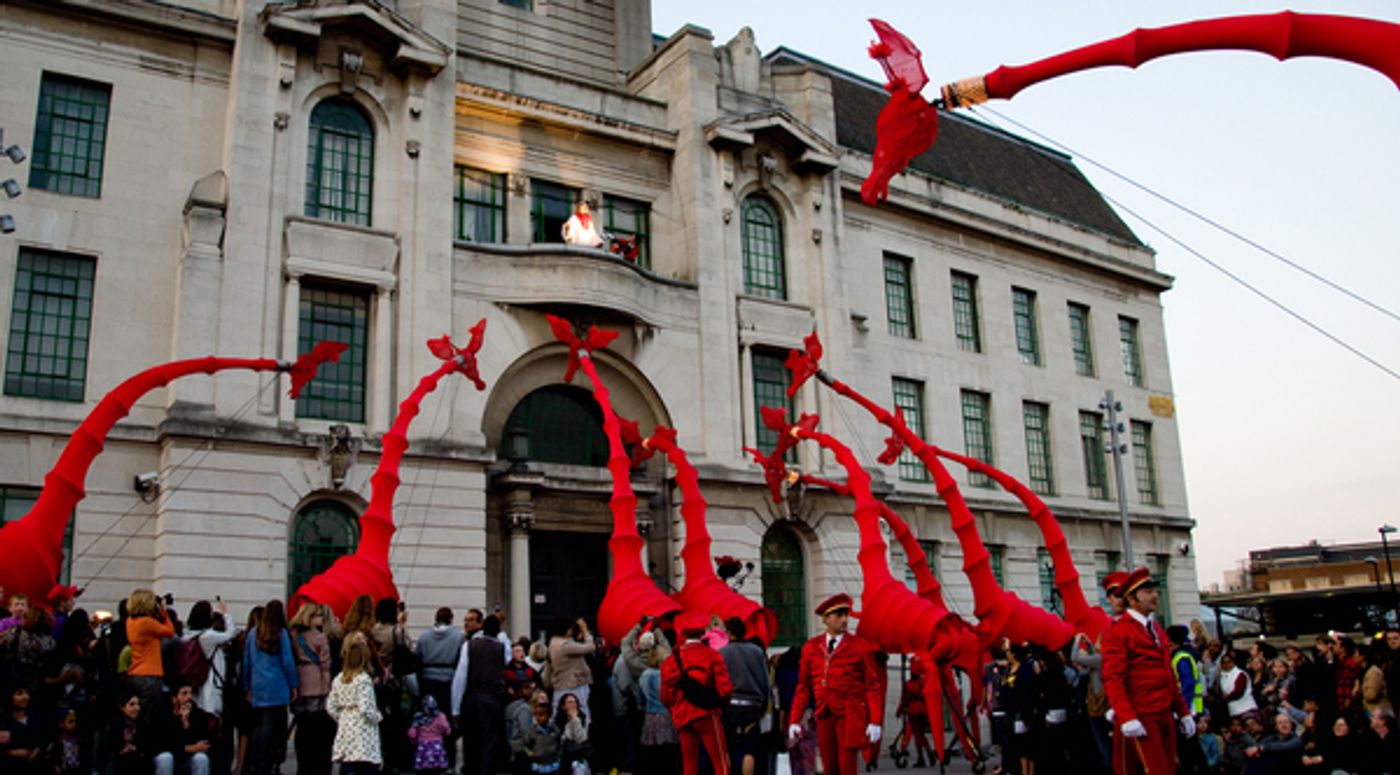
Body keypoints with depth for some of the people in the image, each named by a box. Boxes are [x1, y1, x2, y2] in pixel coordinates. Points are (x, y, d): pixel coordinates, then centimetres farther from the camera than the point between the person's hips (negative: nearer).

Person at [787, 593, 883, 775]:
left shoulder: (861, 646, -1)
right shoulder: (811, 648, 7)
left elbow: (873, 687, -3)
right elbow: (804, 687, 9)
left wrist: (875, 721, -11)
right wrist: (795, 720, 4)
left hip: (850, 716, -3)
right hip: (824, 716, 3)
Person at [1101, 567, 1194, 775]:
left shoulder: (1157, 629, 17)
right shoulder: (1118, 631, -9)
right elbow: (1113, 679, -16)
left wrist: (1183, 712, 16)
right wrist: (1126, 718, -25)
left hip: (1165, 716, 8)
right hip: (1140, 719, -8)